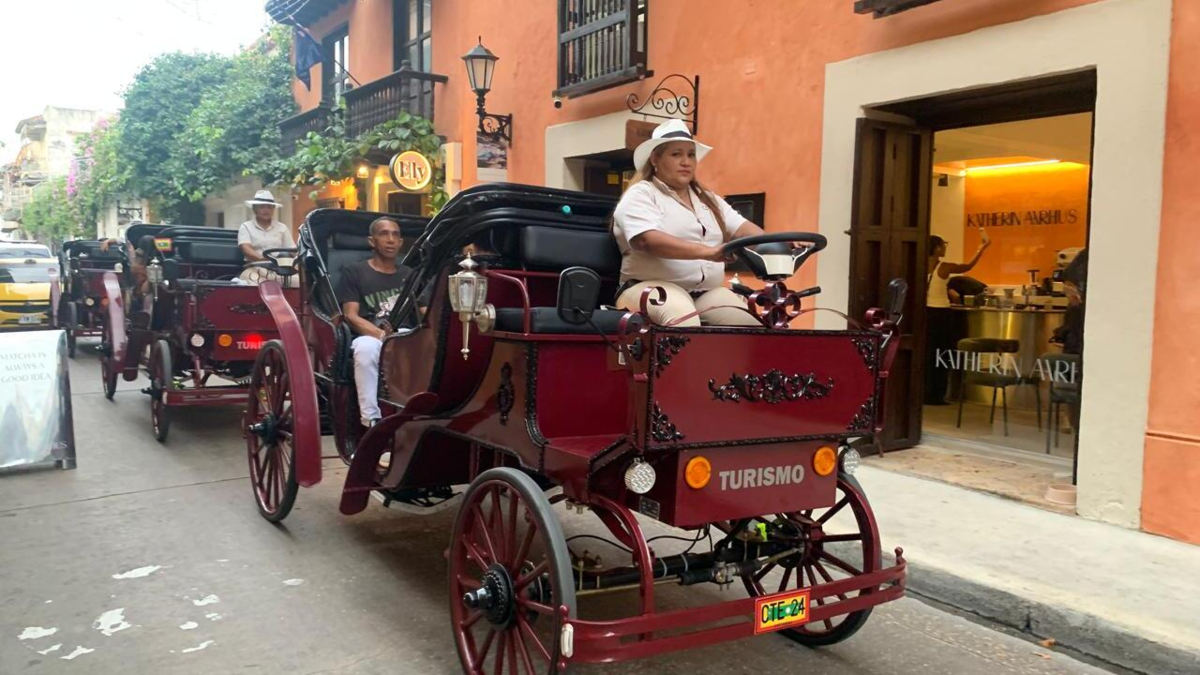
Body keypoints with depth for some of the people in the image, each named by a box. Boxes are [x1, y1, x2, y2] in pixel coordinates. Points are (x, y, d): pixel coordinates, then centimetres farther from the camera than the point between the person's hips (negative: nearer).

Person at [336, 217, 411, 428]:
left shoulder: (409, 275, 21)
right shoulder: (354, 273, 8)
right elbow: (351, 317, -3)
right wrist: (384, 335, -19)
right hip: (369, 338, -3)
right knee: (366, 347, -39)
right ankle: (371, 420, -34)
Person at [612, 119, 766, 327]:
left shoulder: (709, 200, 25)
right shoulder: (640, 195, 2)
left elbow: (743, 229, 12)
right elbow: (647, 240, -17)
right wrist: (707, 252, -28)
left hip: (708, 292, 6)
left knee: (750, 327, -22)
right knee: (685, 321, -38)